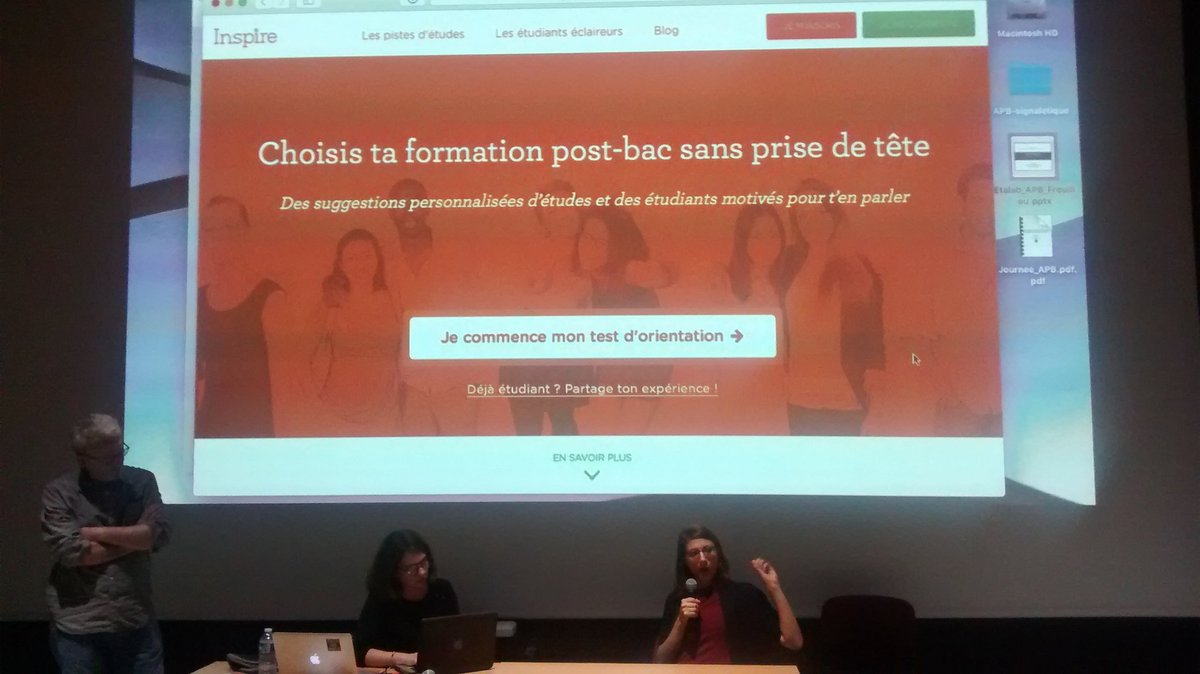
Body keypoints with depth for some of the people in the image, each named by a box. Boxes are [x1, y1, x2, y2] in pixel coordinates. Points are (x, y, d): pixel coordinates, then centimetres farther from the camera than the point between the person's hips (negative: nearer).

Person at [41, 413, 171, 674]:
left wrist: (98, 533, -11)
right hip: (79, 625, -2)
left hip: (136, 620, 2)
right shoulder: (58, 492, -3)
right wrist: (134, 539, -7)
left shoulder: (142, 482, 4)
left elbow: (159, 533, -8)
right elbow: (69, 551, -14)